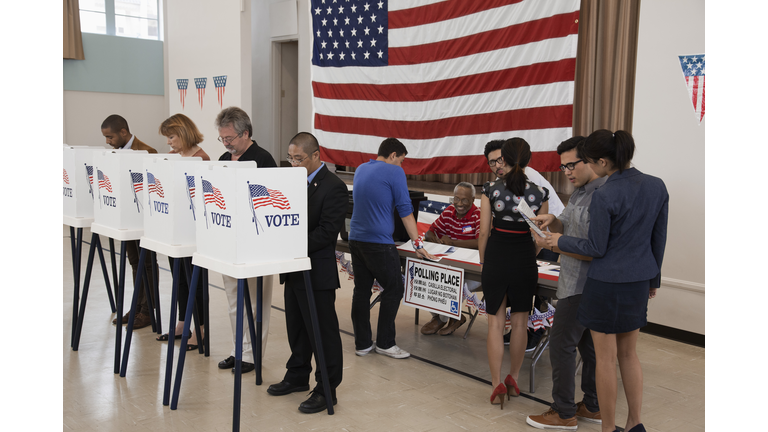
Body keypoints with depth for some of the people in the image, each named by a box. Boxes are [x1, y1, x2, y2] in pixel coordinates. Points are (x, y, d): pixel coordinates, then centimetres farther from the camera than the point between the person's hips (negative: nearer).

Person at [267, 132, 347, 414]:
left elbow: (327, 232, -21)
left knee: (323, 332, 3)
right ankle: (298, 375, 37)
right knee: (296, 327, 20)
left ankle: (326, 390, 14)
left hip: (317, 273, -8)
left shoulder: (334, 187, -15)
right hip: (294, 269, 9)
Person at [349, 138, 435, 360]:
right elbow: (405, 210, -10)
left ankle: (362, 343, 15)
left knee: (361, 291, 10)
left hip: (356, 239, 8)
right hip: (379, 243, -7)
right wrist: (417, 244, -6)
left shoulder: (360, 169, 14)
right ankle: (385, 343, 9)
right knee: (393, 290, 4)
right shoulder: (394, 172, -8)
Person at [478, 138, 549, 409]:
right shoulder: (540, 193, -5)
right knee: (520, 322, 15)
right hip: (525, 261, 1)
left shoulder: (491, 190, -8)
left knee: (496, 322, 8)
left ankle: (497, 384, 7)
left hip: (496, 257, -1)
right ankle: (513, 379, 27)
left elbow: (484, 232, -5)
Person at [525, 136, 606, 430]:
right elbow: (566, 226, 21)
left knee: (562, 343, -3)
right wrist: (552, 220, -1)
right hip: (581, 283, 10)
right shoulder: (580, 191, 10)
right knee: (588, 344, 15)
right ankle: (593, 408, 27)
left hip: (582, 287, -10)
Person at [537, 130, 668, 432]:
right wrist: (654, 279, 19)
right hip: (639, 281, 7)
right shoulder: (657, 187, -1)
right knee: (629, 354, 20)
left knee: (606, 358, 7)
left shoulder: (603, 196, -21)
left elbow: (596, 248, -13)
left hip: (607, 282, -7)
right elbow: (659, 239, 7)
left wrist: (561, 242, 2)